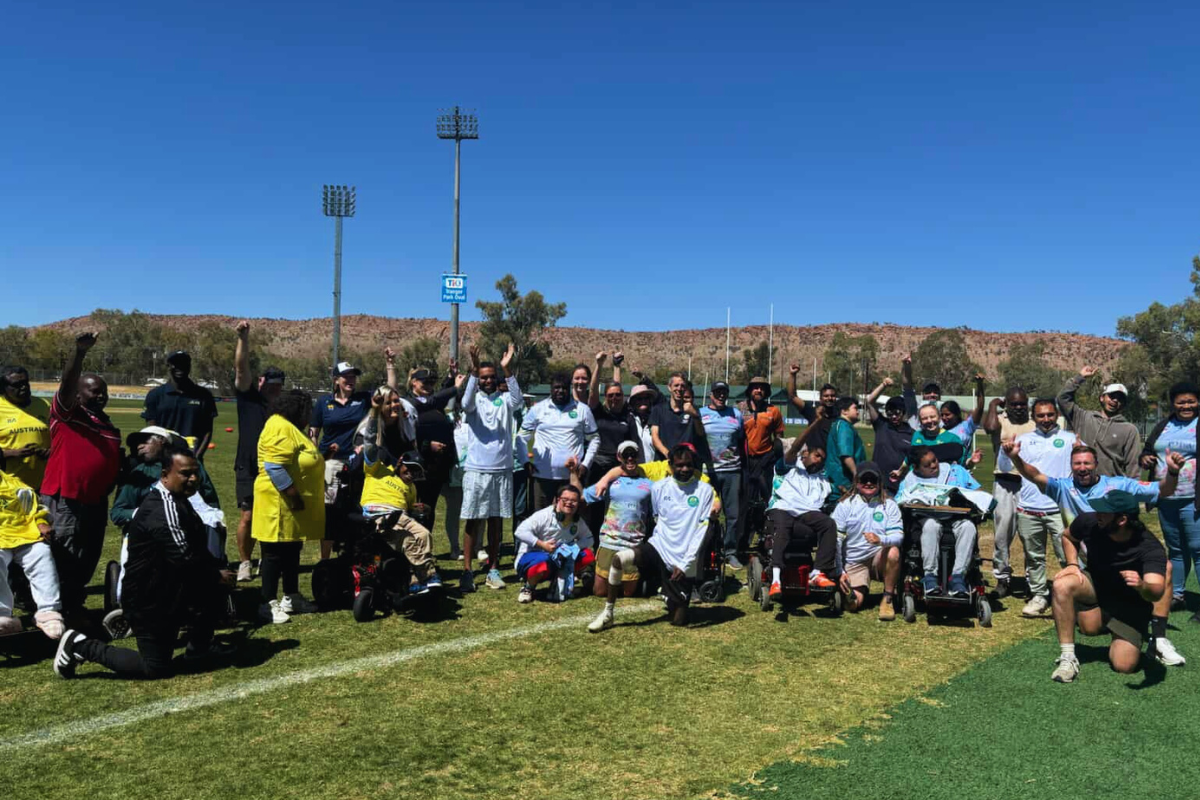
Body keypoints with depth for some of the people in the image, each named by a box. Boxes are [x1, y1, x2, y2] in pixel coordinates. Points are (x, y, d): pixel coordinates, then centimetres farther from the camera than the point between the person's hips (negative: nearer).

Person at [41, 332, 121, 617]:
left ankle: (74, 607, 29)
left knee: (87, 561, 15)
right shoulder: (67, 412, -3)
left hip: (96, 501, 7)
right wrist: (80, 352, -35)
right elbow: (66, 385, -22)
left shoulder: (109, 426, 16)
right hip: (65, 500, -7)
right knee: (64, 563, -2)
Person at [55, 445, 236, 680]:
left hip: (169, 592, 10)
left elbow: (198, 551, 14)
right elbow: (184, 560, -29)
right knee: (156, 669, -2)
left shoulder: (177, 502, 10)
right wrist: (217, 575, -14)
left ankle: (199, 647, 19)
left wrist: (216, 570, -1)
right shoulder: (164, 507, -24)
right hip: (150, 601, -10)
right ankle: (82, 646, 8)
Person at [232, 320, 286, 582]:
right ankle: (244, 563, 11)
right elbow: (241, 368, -10)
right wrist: (243, 339, -22)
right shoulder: (249, 396, 3)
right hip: (248, 470, -2)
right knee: (247, 517, -2)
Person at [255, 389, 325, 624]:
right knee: (275, 553, -5)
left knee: (292, 551, 16)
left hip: (293, 504, 11)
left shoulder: (290, 427, 18)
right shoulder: (280, 427, -17)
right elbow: (274, 467, -26)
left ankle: (291, 597, 25)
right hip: (281, 503, -11)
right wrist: (294, 496, -24)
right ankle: (267, 604, 0)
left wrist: (321, 454, 17)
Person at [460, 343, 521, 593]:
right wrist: (473, 370, -33)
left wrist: (507, 370, -27)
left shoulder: (504, 399, 6)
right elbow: (466, 403, -21)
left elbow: (518, 401, -16)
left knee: (496, 520, 8)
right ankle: (467, 571, 5)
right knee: (473, 520, 0)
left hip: (502, 470, 2)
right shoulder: (475, 399, 3)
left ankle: (493, 569, 17)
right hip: (476, 470, -2)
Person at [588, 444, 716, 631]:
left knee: (679, 621, -2)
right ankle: (607, 613, -11)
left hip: (683, 563, -2)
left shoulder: (705, 491, -6)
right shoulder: (658, 488, 2)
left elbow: (701, 531, -9)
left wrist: (686, 564, -13)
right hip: (658, 547, 2)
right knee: (619, 559, -27)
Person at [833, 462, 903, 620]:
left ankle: (888, 598, -13)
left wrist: (880, 540, -34)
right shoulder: (845, 505, -2)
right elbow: (836, 540, -5)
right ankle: (862, 589, 18)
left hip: (879, 558, 0)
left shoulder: (889, 505, 1)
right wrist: (839, 572, -11)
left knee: (893, 552, -34)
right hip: (854, 562, 0)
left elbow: (898, 536, -12)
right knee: (854, 604, -20)